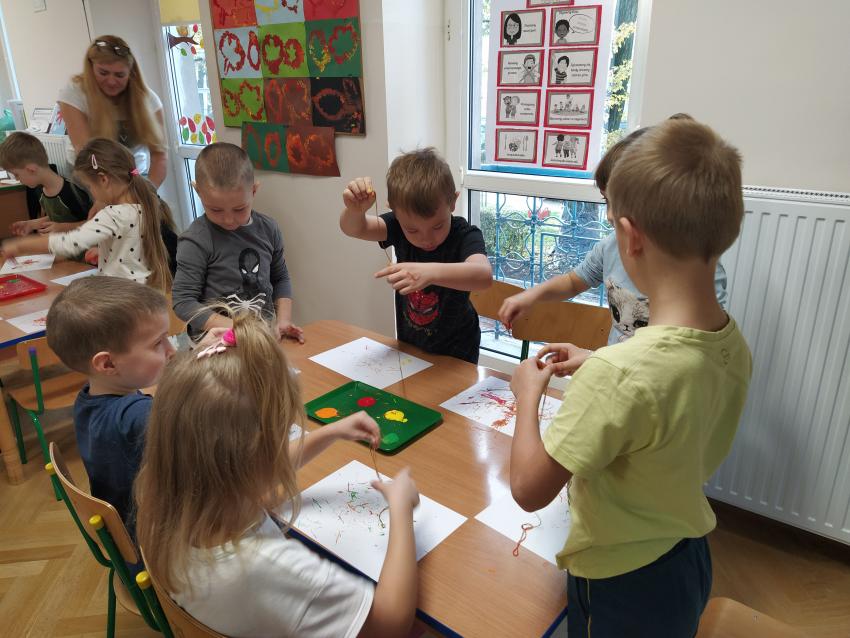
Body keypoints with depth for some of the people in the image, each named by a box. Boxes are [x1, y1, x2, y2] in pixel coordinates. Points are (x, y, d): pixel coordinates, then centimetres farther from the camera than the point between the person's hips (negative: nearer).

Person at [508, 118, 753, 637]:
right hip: (691, 561, 7)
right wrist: (592, 366, 3)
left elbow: (530, 490, -28)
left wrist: (528, 394, -14)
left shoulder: (620, 374, -37)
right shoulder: (734, 347, -12)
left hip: (622, 589, -6)